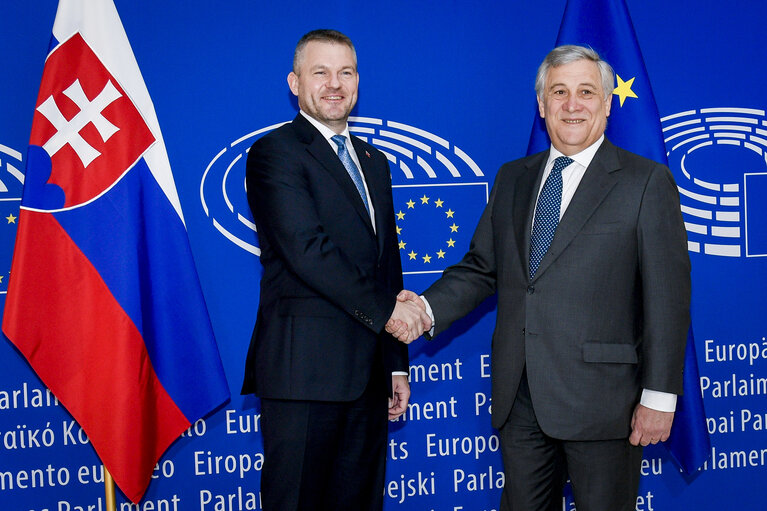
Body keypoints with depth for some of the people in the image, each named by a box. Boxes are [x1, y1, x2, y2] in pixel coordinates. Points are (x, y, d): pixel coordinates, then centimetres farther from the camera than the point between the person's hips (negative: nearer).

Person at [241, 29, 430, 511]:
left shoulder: (374, 162, 20)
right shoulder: (275, 153, -4)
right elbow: (306, 249, -16)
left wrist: (397, 363, 18)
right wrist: (383, 309, -15)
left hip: (368, 375, 7)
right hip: (303, 371, -7)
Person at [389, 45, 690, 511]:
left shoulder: (647, 182, -3)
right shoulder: (512, 178, 13)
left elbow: (668, 298, -6)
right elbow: (482, 267, 14)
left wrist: (659, 397, -10)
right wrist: (427, 307, -5)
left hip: (601, 401, -4)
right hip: (520, 399, 5)